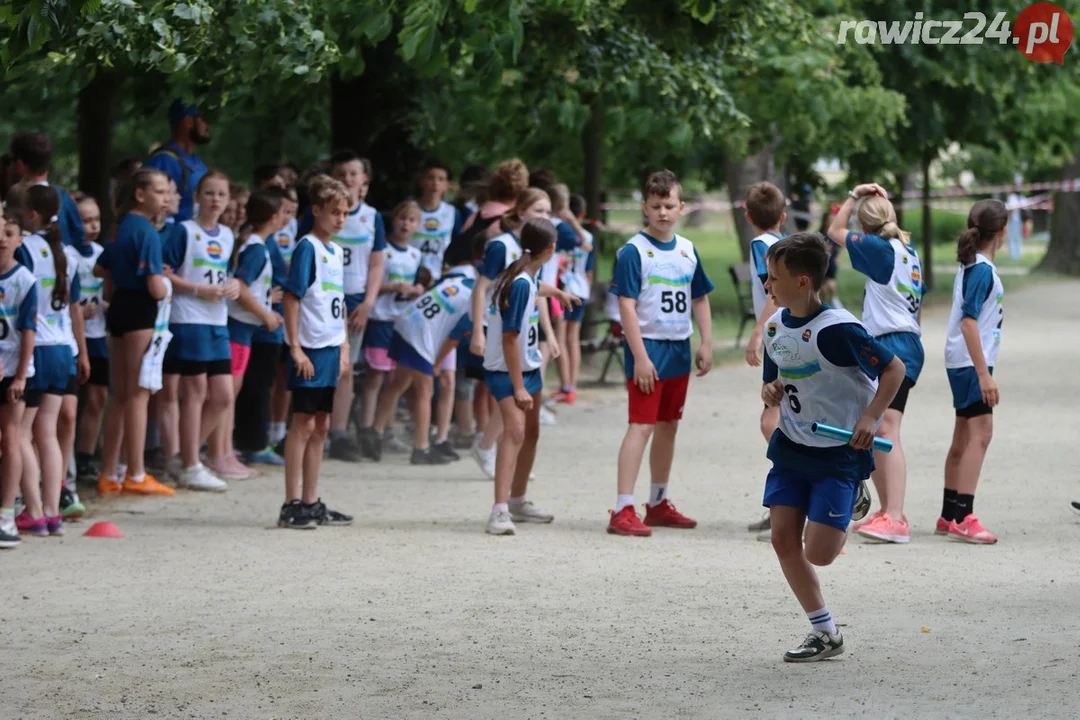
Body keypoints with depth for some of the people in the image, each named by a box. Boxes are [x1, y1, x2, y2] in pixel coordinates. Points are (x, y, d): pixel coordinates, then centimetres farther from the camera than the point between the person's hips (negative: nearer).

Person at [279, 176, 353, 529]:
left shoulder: (336, 251, 15)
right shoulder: (308, 248, -10)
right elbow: (291, 298, -14)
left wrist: (344, 348, 17)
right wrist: (296, 348, -18)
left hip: (330, 349, 8)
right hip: (310, 349, -8)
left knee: (320, 426, 12)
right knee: (304, 424, -7)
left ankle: (312, 503, 18)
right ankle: (292, 505, -4)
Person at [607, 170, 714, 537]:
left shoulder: (687, 250, 9)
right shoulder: (634, 251, -10)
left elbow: (699, 300, 17)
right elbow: (627, 304, -14)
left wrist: (706, 345, 9)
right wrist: (640, 356, -19)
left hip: (679, 350, 7)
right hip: (648, 347, -7)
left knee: (668, 426, 15)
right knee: (642, 426, -12)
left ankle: (658, 504, 27)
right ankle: (623, 510, -14)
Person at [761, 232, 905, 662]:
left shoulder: (835, 329, -21)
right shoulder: (775, 325, 3)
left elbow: (894, 368, -14)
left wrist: (870, 417, -24)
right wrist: (770, 392, -6)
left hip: (840, 452, -7)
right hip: (791, 448, 7)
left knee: (818, 553, -12)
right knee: (783, 540, -2)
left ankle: (840, 526, 24)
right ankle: (824, 632, 11)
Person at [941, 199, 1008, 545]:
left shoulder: (971, 266, 12)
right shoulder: (982, 270, -16)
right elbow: (968, 322, -21)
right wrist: (984, 374, -23)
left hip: (965, 362, 10)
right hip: (972, 362, -10)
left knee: (964, 437, 15)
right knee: (979, 434, -14)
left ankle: (950, 516, 22)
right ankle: (963, 518, -19)